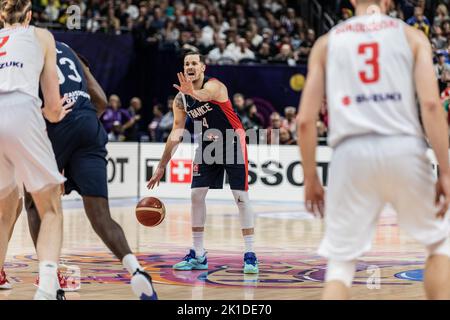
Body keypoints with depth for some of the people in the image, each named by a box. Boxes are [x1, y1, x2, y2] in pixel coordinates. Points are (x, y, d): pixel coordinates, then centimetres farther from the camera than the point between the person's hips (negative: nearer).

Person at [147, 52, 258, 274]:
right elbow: (176, 133, -1)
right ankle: (198, 255, 7)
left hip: (233, 143, -6)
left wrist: (193, 92, -73)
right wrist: (161, 167, -3)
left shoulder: (214, 85, -22)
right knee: (196, 195, -1)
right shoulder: (180, 99, -4)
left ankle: (250, 255, -7)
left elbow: (204, 95, -48)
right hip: (208, 145, 6)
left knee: (241, 196, -10)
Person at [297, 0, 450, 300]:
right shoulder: (412, 35, 12)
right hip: (404, 149, 0)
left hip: (351, 152, 1)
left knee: (340, 262, 9)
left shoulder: (327, 42, 15)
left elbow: (305, 120, 8)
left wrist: (311, 179, 17)